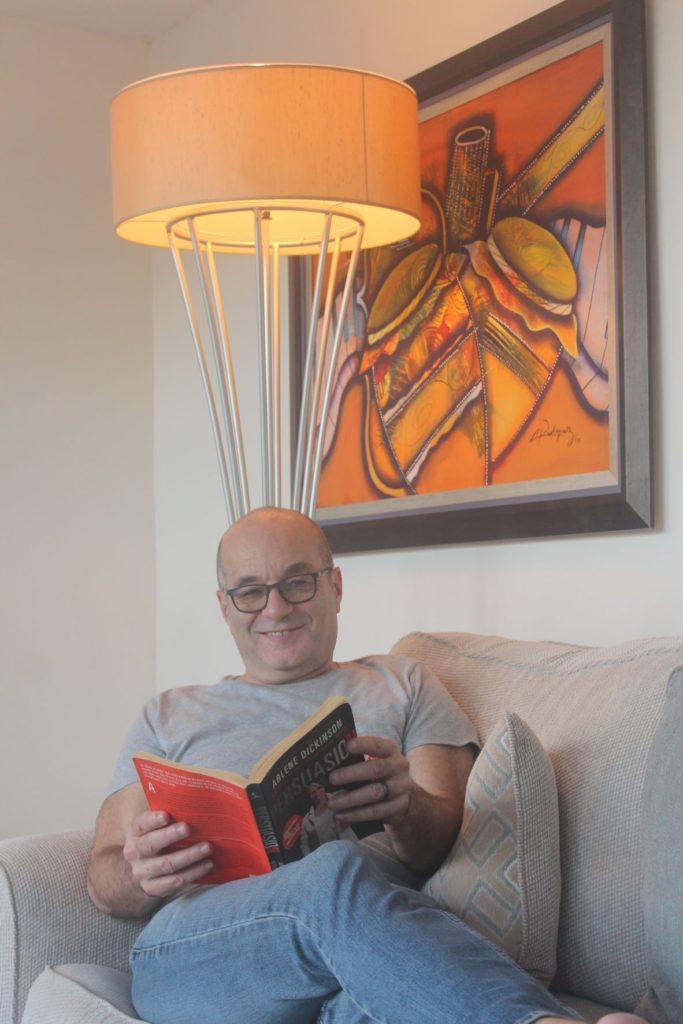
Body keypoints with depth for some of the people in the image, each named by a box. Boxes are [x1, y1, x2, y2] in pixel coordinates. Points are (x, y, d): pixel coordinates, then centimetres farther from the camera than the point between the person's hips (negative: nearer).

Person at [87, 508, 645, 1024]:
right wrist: (145, 875, -8)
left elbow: (451, 838, 10)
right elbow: (105, 881, 19)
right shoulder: (170, 716, 29)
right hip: (199, 948, 0)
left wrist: (407, 809, -16)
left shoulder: (404, 686, 27)